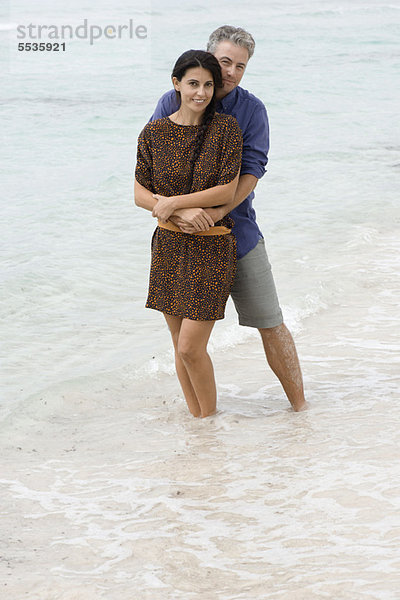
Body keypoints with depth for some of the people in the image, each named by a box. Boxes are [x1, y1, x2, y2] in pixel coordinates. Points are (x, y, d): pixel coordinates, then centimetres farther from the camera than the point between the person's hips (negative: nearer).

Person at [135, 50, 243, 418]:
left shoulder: (226, 128, -7)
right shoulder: (154, 133, 0)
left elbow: (227, 191, -11)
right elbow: (140, 194, 1)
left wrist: (173, 202, -15)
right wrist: (185, 211, -15)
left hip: (212, 248, -4)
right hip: (169, 246, 4)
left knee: (191, 347, -8)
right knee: (180, 346, 10)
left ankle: (210, 420, 13)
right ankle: (196, 421, 23)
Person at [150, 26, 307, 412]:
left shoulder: (252, 110, -2)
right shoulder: (172, 103, -2)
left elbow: (252, 171, -11)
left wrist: (215, 212, -25)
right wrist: (173, 209, -21)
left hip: (237, 232, -1)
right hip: (184, 237, 1)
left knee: (270, 324, 0)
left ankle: (300, 408, 7)